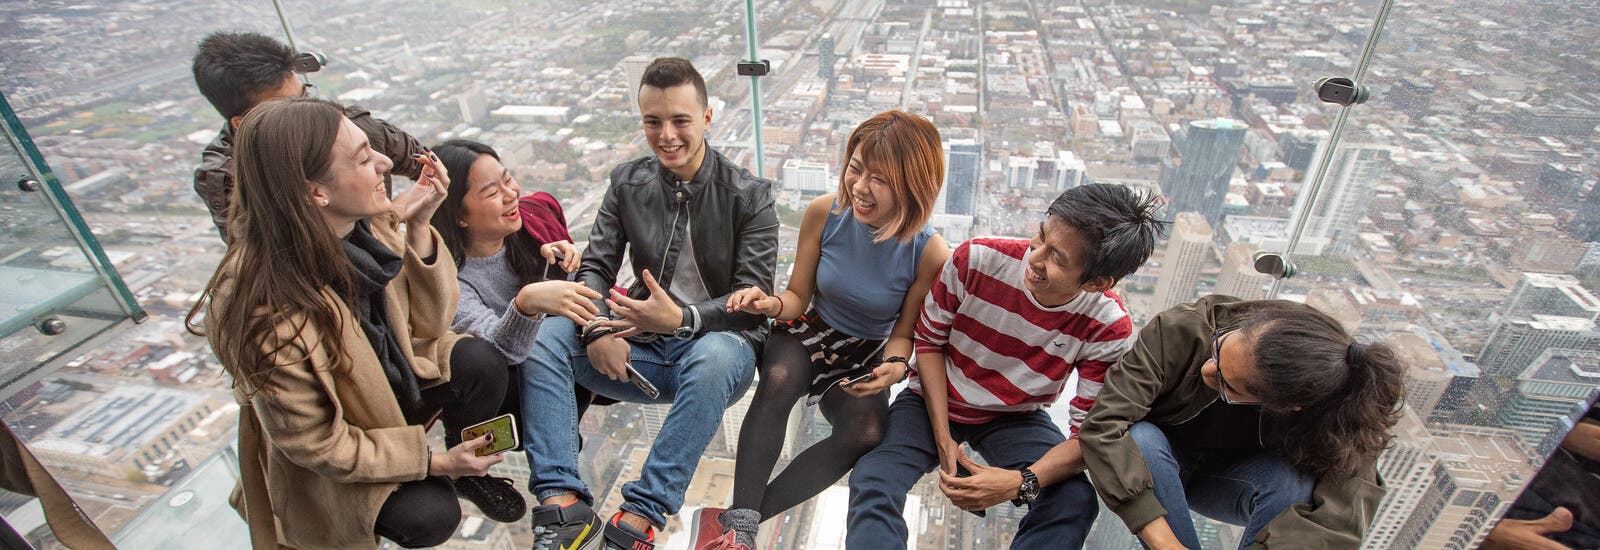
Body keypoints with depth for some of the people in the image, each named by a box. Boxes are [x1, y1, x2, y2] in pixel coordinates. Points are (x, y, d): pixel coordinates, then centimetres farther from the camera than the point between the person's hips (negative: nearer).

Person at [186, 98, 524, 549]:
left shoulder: (365, 225, -18)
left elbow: (429, 321, -10)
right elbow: (316, 444, -23)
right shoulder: (269, 312, -34)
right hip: (333, 464, -5)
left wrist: (417, 225, -24)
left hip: (394, 376, 5)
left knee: (477, 361, -20)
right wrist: (432, 461, -17)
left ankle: (471, 472, 7)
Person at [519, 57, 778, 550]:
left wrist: (681, 318, -28)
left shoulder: (748, 195, -5)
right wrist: (598, 328, -19)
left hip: (716, 343, -4)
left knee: (716, 355, -40)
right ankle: (562, 505, -26)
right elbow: (595, 267, 4)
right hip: (642, 349, 4)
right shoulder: (627, 183, 7)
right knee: (543, 332, -18)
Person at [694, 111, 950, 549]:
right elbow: (799, 295, -3)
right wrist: (773, 305, -26)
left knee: (867, 433, -31)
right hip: (811, 334, 1)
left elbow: (903, 331, -5)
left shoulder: (929, 253, -18)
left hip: (865, 359, 0)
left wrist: (895, 365, -27)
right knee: (779, 379, -35)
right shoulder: (825, 213, -14)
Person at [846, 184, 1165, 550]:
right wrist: (943, 438, -16)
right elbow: (929, 341, -10)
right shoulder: (976, 259, -25)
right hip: (935, 402, 0)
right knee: (872, 481, -26)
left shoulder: (1109, 330, -21)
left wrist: (1022, 483, -33)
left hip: (1016, 419, 1)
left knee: (1076, 502, -25)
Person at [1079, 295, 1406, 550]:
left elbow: (1341, 518, -34)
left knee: (1295, 480, -30)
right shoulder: (1179, 329, -34)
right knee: (1140, 439, -34)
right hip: (1159, 465, -1)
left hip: (1231, 480, 2)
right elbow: (1104, 424, -38)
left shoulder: (1330, 409, -28)